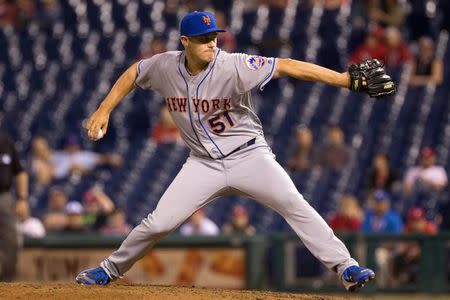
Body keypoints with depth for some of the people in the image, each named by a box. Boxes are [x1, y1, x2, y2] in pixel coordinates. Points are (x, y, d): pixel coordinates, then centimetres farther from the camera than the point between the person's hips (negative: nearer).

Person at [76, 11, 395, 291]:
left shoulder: (233, 66, -22)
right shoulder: (165, 66, -9)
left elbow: (287, 66, -29)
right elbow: (132, 74, 12)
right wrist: (104, 111, 5)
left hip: (248, 155, -3)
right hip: (204, 163, 3)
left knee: (294, 205, -22)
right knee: (159, 223, -3)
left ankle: (345, 267, -21)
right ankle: (111, 269, 19)